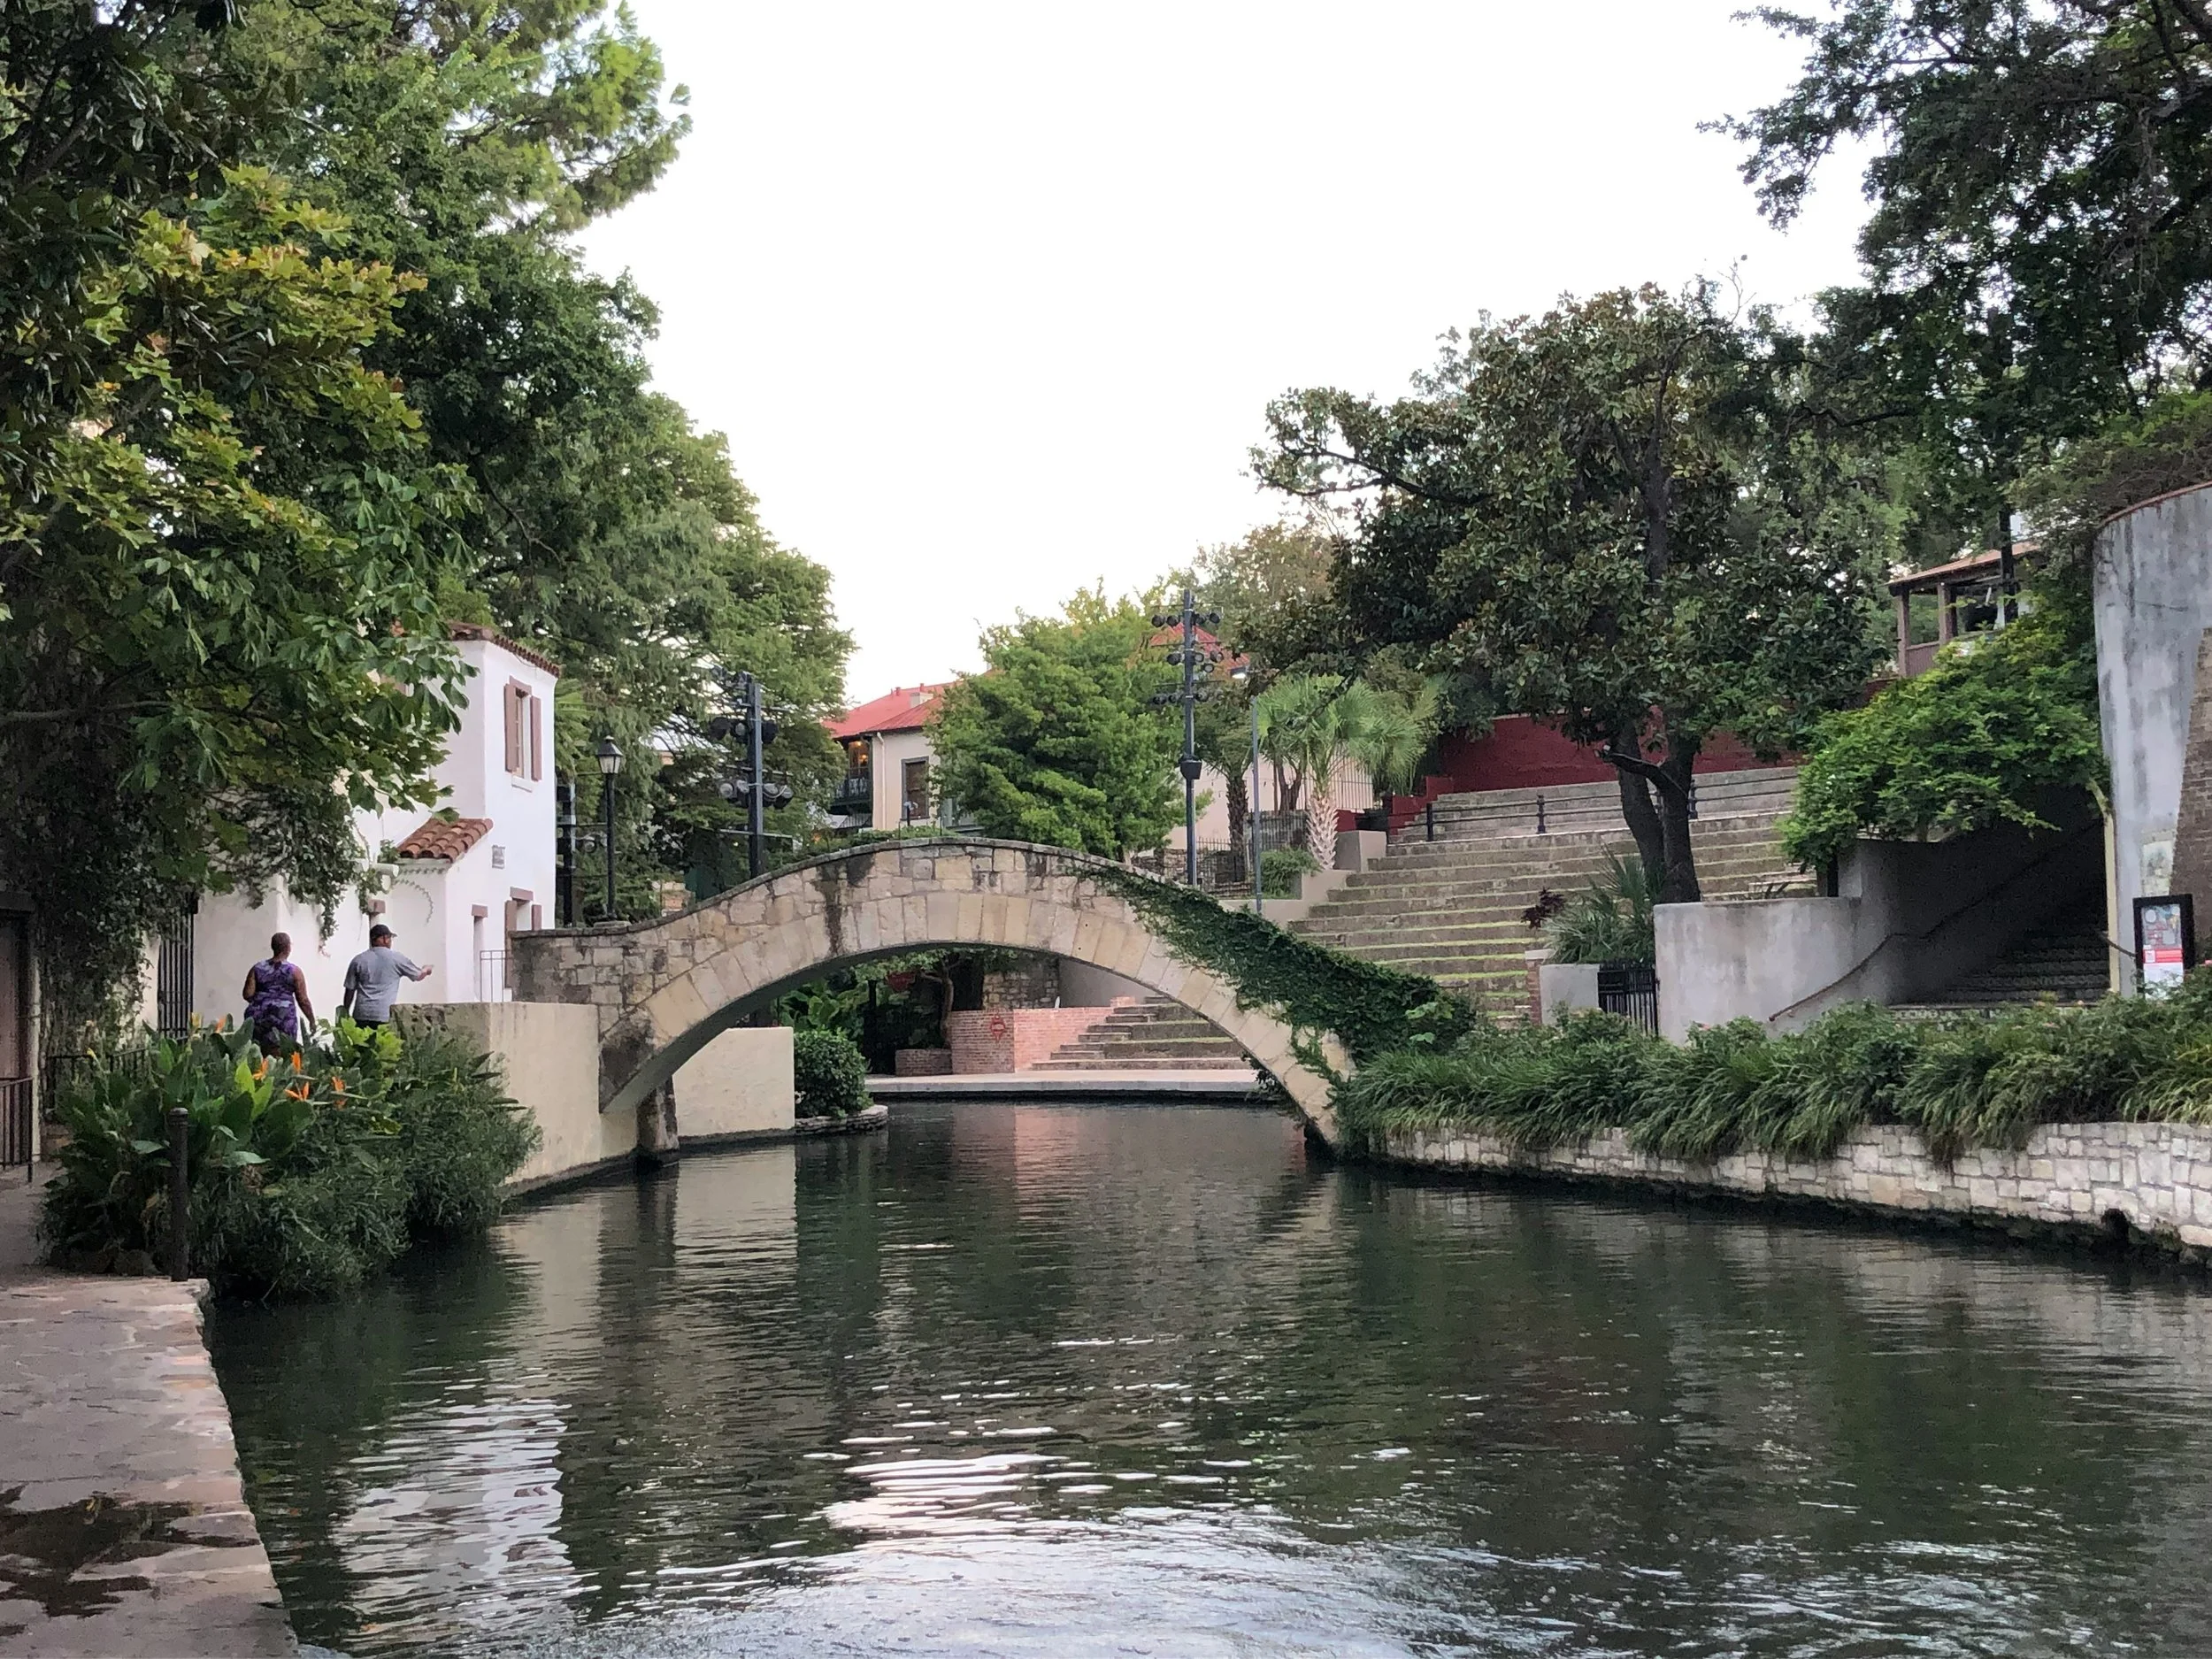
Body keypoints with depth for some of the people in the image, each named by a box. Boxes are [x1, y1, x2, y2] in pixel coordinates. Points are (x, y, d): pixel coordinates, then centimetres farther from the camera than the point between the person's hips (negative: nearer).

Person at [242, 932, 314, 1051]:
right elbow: (303, 1001, 2)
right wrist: (312, 1020, 12)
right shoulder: (294, 971, 3)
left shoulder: (257, 969, 10)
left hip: (258, 1017, 3)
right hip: (284, 1017, -3)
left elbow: (248, 994, 4)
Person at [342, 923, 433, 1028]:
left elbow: (349, 991, 8)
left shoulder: (358, 960, 7)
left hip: (361, 1015, 2)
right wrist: (426, 971, 42)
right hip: (385, 1015, -2)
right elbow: (418, 975, 18)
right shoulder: (396, 958, 3)